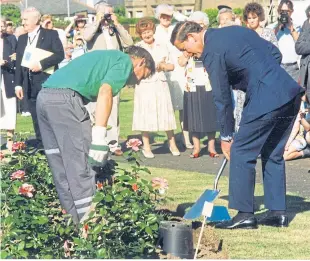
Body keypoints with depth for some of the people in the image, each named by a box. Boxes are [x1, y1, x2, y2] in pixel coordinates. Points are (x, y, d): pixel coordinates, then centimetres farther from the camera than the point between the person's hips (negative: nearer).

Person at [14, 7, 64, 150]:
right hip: (29, 84, 5)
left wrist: (41, 64, -19)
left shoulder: (51, 34, 1)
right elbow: (19, 63, 15)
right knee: (36, 118, 7)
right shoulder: (22, 39, 17)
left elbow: (60, 54, -9)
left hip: (47, 81, -5)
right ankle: (40, 145, 12)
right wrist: (18, 84, 8)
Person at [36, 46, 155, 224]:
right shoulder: (125, 61, 6)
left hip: (44, 96, 9)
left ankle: (74, 219, 19)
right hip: (65, 97, -9)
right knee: (81, 166, -5)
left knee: (61, 167, 12)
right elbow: (105, 92, -12)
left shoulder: (109, 57, 32)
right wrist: (99, 135, -17)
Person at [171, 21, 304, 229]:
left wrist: (226, 136, 5)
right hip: (291, 93, 9)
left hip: (266, 99, -9)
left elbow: (222, 98, -3)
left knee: (241, 153, 1)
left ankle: (245, 214, 3)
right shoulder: (236, 30, 19)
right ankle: (278, 212, 19)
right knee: (273, 155, 17)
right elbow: (275, 53, 21)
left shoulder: (211, 52, -6)